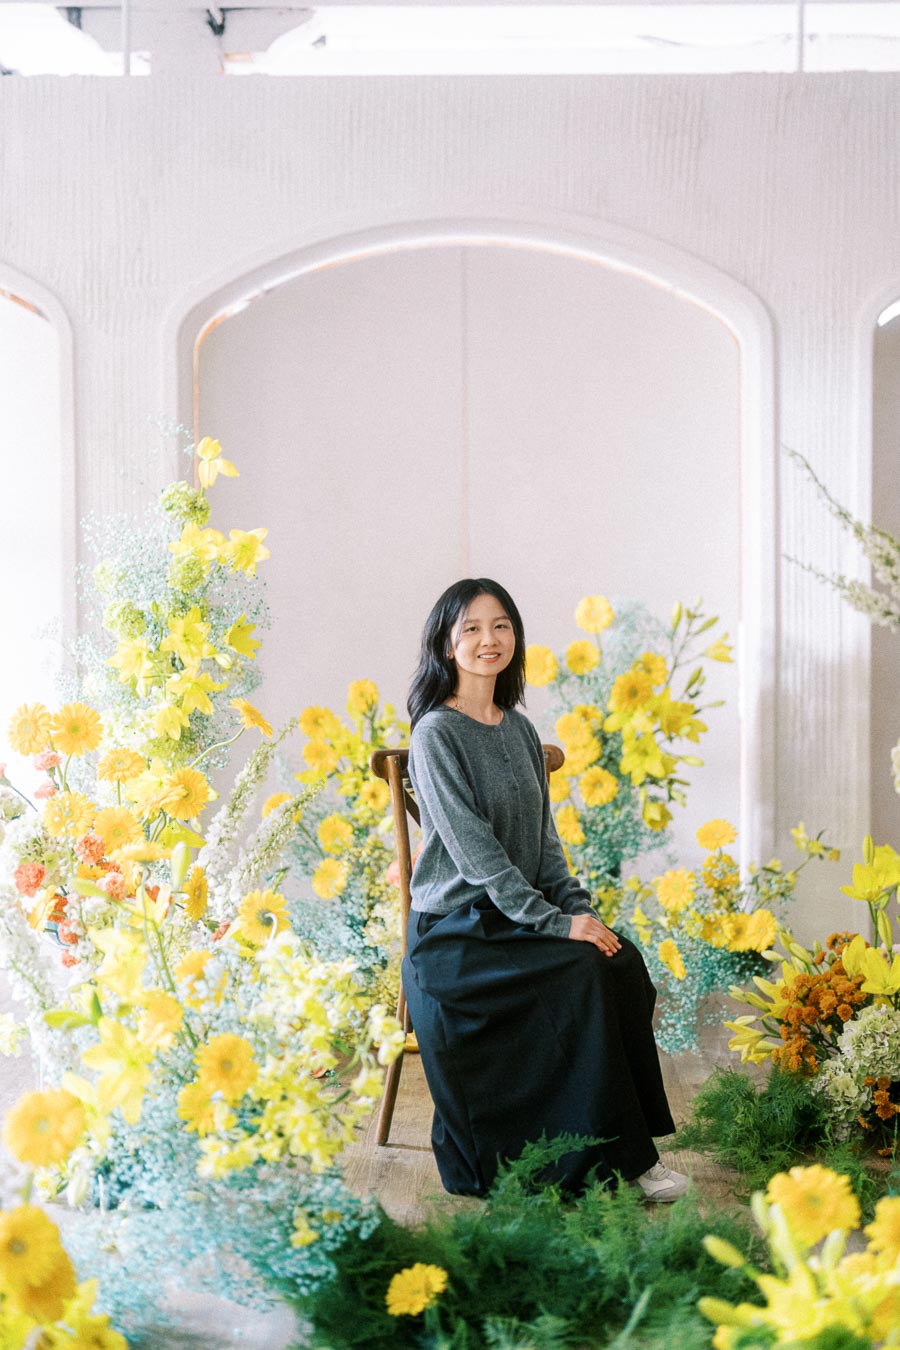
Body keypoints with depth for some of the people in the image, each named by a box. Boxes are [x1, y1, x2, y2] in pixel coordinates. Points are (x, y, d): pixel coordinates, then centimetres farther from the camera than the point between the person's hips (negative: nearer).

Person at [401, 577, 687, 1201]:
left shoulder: (519, 730, 13)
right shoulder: (435, 734, -10)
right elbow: (474, 850, -17)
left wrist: (580, 907, -2)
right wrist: (557, 922, -21)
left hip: (517, 918, 6)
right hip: (457, 933, -6)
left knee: (624, 957, -19)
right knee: (588, 972, -26)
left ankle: (631, 1144, -14)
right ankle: (619, 1158, -15)